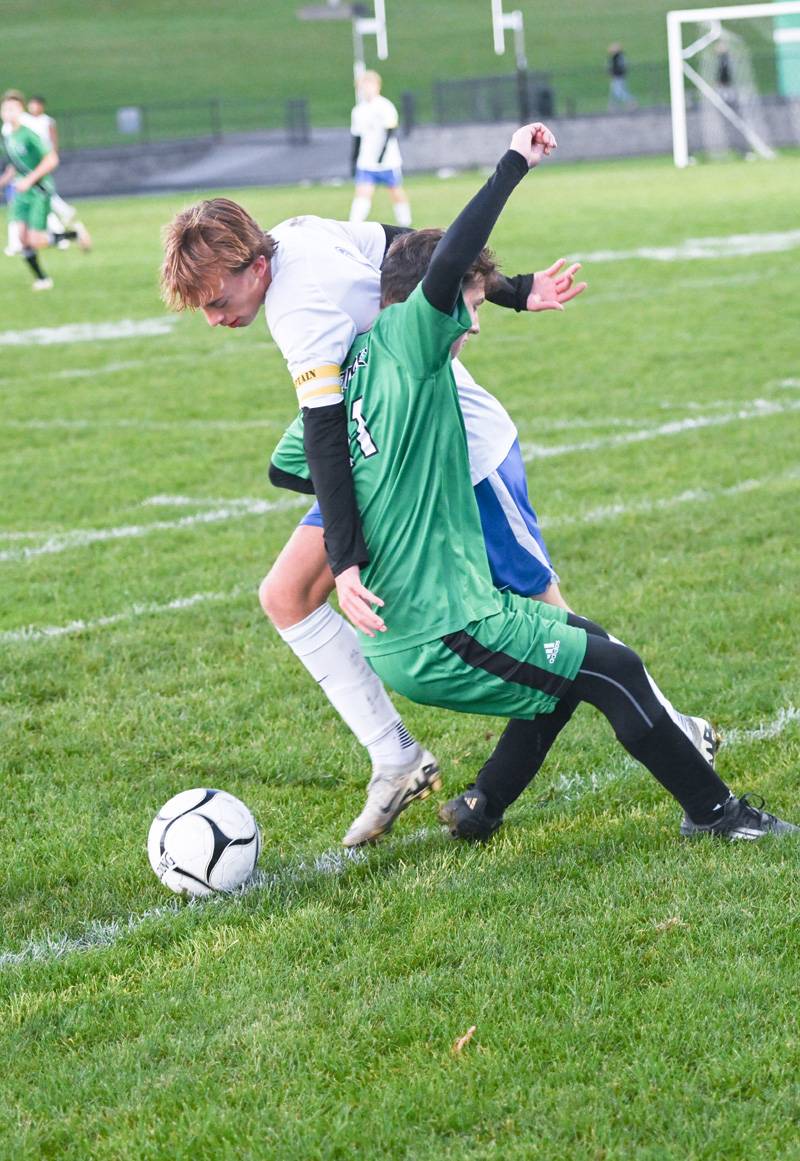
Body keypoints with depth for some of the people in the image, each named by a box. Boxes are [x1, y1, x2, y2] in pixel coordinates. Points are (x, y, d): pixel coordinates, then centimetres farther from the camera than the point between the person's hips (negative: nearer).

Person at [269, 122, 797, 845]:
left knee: (582, 644, 24)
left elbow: (285, 466, 20)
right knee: (613, 670, -4)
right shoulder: (403, 341, -13)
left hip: (401, 632, 10)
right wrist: (512, 168, -25)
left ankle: (481, 809, 24)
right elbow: (445, 266, -32)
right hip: (444, 637, -10)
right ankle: (713, 811, 10)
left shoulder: (346, 365, 11)